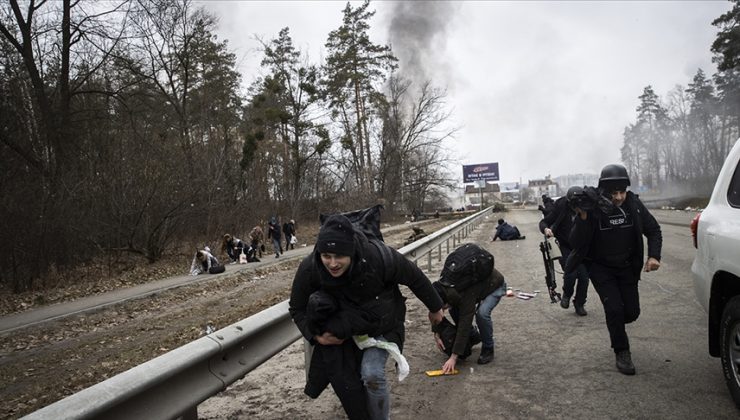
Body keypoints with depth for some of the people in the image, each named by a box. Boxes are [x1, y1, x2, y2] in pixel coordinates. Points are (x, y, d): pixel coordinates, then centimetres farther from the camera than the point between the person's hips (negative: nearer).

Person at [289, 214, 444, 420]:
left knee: (372, 373, -23)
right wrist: (316, 335, -23)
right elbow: (297, 309, -7)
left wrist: (435, 308, 1)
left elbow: (415, 278, -14)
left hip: (382, 327, -3)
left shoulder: (379, 257, -34)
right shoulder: (309, 269, -27)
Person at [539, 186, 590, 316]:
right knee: (571, 273, -18)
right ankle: (566, 295, 14)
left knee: (584, 276, -2)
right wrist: (546, 229, -31)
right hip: (564, 247, -2)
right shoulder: (560, 207, -16)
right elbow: (544, 222, -9)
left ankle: (579, 304, 20)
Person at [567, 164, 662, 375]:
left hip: (627, 267, 3)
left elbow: (653, 230, 2)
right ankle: (622, 353, 5)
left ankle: (615, 324, 39)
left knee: (632, 312, 4)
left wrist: (654, 256, -13)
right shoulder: (592, 208, -20)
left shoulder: (633, 203, -11)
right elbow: (575, 243, -22)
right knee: (614, 308, -14)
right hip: (601, 268, -3)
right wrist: (583, 218, -36)